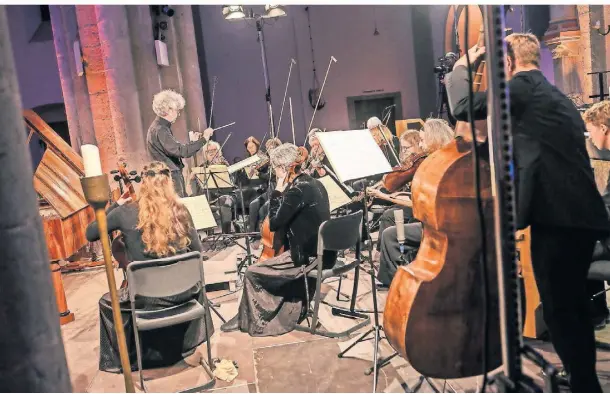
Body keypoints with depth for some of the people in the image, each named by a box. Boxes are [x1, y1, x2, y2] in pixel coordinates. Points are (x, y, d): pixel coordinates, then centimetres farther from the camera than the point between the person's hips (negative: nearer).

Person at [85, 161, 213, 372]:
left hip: (147, 297, -2)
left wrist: (115, 206, 12)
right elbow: (197, 251, 3)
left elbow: (90, 234, 6)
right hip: (183, 292, 2)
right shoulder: (180, 211, -4)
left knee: (106, 302, 30)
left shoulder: (126, 212, -9)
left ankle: (120, 360, 39)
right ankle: (186, 343, 52)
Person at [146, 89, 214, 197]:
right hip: (171, 179, -10)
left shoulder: (161, 127, 14)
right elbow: (181, 152, -28)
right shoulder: (160, 130, -18)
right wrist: (203, 139, -21)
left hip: (173, 175, 10)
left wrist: (192, 141, 16)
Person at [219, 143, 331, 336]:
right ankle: (291, 311, 38)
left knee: (252, 273, 1)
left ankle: (257, 321, 19)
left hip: (308, 258, -9)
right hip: (322, 253, 10)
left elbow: (274, 223, -17)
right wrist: (283, 192, 7)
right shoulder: (314, 183, 7)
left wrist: (277, 191, -12)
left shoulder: (297, 190, -21)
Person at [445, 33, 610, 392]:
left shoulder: (523, 85, -6)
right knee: (573, 306, 20)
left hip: (556, 215, -10)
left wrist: (461, 67, 3)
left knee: (559, 311, -1)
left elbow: (463, 107, -13)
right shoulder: (553, 94, 22)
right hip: (580, 214, 10)